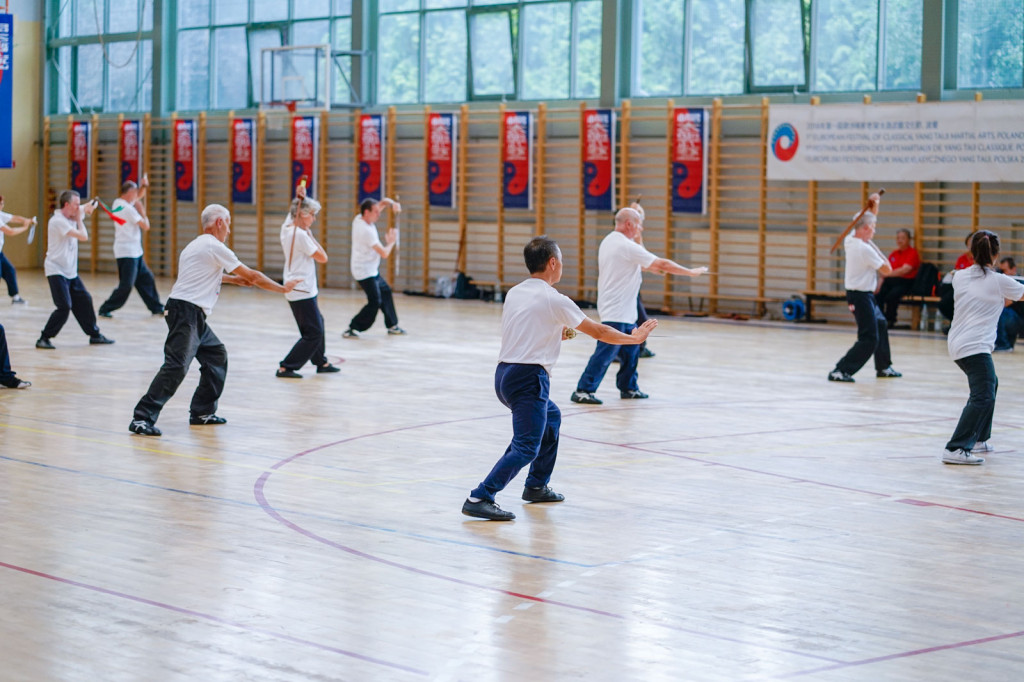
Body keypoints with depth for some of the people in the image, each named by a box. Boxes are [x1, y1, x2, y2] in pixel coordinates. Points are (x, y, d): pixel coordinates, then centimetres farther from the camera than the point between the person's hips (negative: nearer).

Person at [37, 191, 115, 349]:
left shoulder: (72, 216, 6)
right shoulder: (58, 221, -20)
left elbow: (88, 207, 23)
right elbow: (83, 236, -25)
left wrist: (91, 205, -1)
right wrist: (79, 219, -9)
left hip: (71, 271, 9)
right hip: (57, 271, -9)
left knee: (85, 301, 12)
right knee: (64, 307, -15)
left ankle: (94, 335, 25)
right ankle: (43, 339, -7)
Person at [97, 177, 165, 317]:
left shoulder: (117, 203, 9)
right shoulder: (128, 208, -18)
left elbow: (139, 196, 26)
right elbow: (146, 226, -14)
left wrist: (144, 186, 8)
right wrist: (142, 211, 0)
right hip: (127, 253, -10)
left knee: (147, 279, 13)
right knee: (126, 285, -9)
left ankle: (156, 307, 20)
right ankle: (105, 309, -4)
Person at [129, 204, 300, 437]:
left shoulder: (197, 245, 20)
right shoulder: (214, 247, -9)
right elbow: (252, 276, -3)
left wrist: (234, 279, 42)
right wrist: (283, 288, 8)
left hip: (194, 316, 10)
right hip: (186, 311, -10)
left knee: (216, 355, 17)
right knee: (176, 366, -17)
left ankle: (202, 412, 20)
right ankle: (142, 418, -22)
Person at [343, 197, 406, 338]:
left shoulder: (360, 219, 1)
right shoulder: (366, 231, -26)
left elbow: (384, 201, 10)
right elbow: (384, 253, -25)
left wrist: (393, 203, -12)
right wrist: (391, 242, -6)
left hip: (371, 270, 11)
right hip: (365, 272, -11)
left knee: (385, 292, 20)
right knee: (375, 302, -14)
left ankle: (392, 326, 30)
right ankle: (351, 329, -11)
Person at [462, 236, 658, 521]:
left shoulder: (514, 293, 12)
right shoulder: (553, 300, -9)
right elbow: (599, 332, -2)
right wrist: (634, 338, 12)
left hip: (504, 373, 9)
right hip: (528, 377, -9)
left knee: (551, 416, 29)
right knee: (526, 448, -10)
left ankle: (537, 486, 32)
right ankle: (479, 499, -21)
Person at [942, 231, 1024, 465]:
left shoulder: (960, 277, 8)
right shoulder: (999, 281, -6)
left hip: (957, 344, 8)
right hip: (975, 346, -8)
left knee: (990, 384, 27)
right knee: (983, 397, -14)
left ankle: (979, 439, 31)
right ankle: (955, 449, -26)